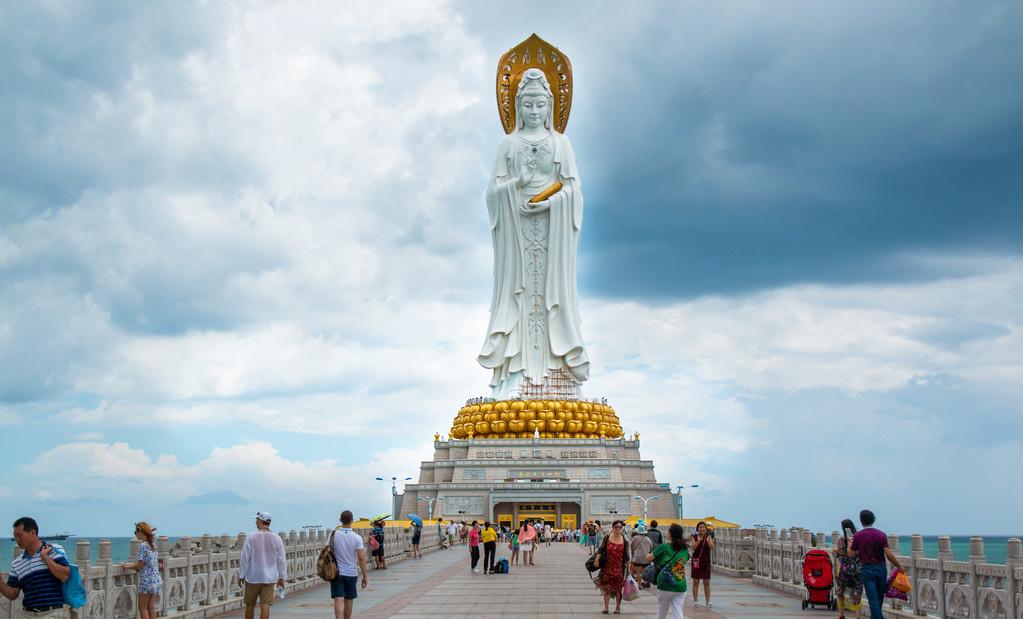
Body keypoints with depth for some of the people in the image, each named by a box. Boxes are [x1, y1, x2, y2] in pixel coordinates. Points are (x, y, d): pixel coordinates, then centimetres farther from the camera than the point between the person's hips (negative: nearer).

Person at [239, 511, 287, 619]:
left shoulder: (251, 537, -9)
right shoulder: (276, 538, -2)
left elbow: (245, 558, -7)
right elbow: (281, 560, 1)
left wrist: (241, 575, 3)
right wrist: (282, 577, 9)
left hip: (253, 578, -1)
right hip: (269, 578, 1)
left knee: (250, 605, 12)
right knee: (265, 605, -1)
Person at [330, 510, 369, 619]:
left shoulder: (334, 534, -7)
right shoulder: (357, 537, -10)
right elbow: (361, 558, -12)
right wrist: (365, 575, -6)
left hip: (336, 573, 0)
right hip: (351, 573, 0)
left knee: (339, 601, -7)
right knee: (348, 600, 17)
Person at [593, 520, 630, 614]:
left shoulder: (624, 540, 0)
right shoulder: (607, 538, -2)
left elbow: (626, 555, 4)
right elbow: (601, 550, -4)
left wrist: (628, 565, 3)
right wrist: (597, 559, -15)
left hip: (619, 567, 0)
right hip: (607, 567, 0)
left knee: (618, 588, 6)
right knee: (606, 587, 4)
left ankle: (618, 607, 19)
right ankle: (606, 607, 13)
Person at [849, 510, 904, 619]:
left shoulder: (858, 536, -7)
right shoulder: (881, 534, -3)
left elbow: (852, 554, -1)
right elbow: (889, 554, -9)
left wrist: (850, 546, 19)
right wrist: (899, 567, 1)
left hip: (867, 569, -3)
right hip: (881, 568, 3)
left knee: (873, 599, -4)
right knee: (879, 598, 18)